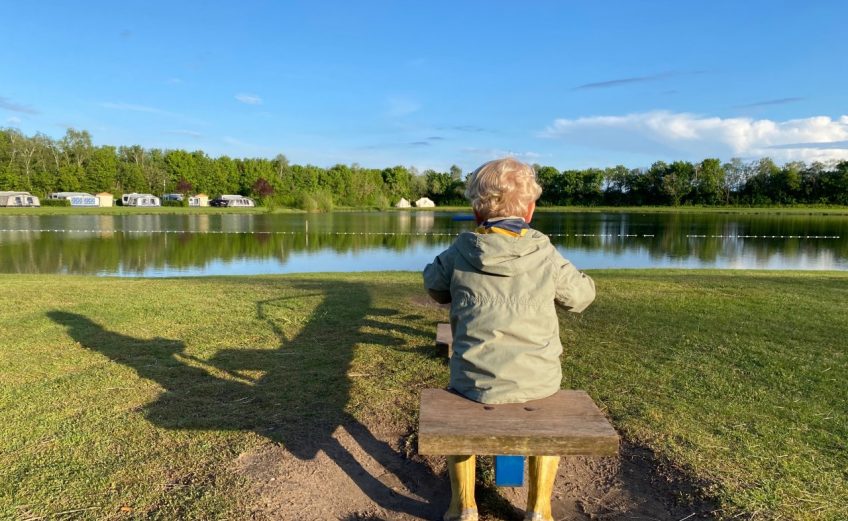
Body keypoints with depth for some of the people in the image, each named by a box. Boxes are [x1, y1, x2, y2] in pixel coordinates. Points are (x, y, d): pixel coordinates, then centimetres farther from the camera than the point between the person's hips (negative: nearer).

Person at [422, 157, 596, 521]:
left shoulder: (459, 253, -7)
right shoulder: (546, 255, -8)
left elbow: (435, 288, 13)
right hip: (538, 382, 1)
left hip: (476, 382, 0)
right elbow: (580, 297, 8)